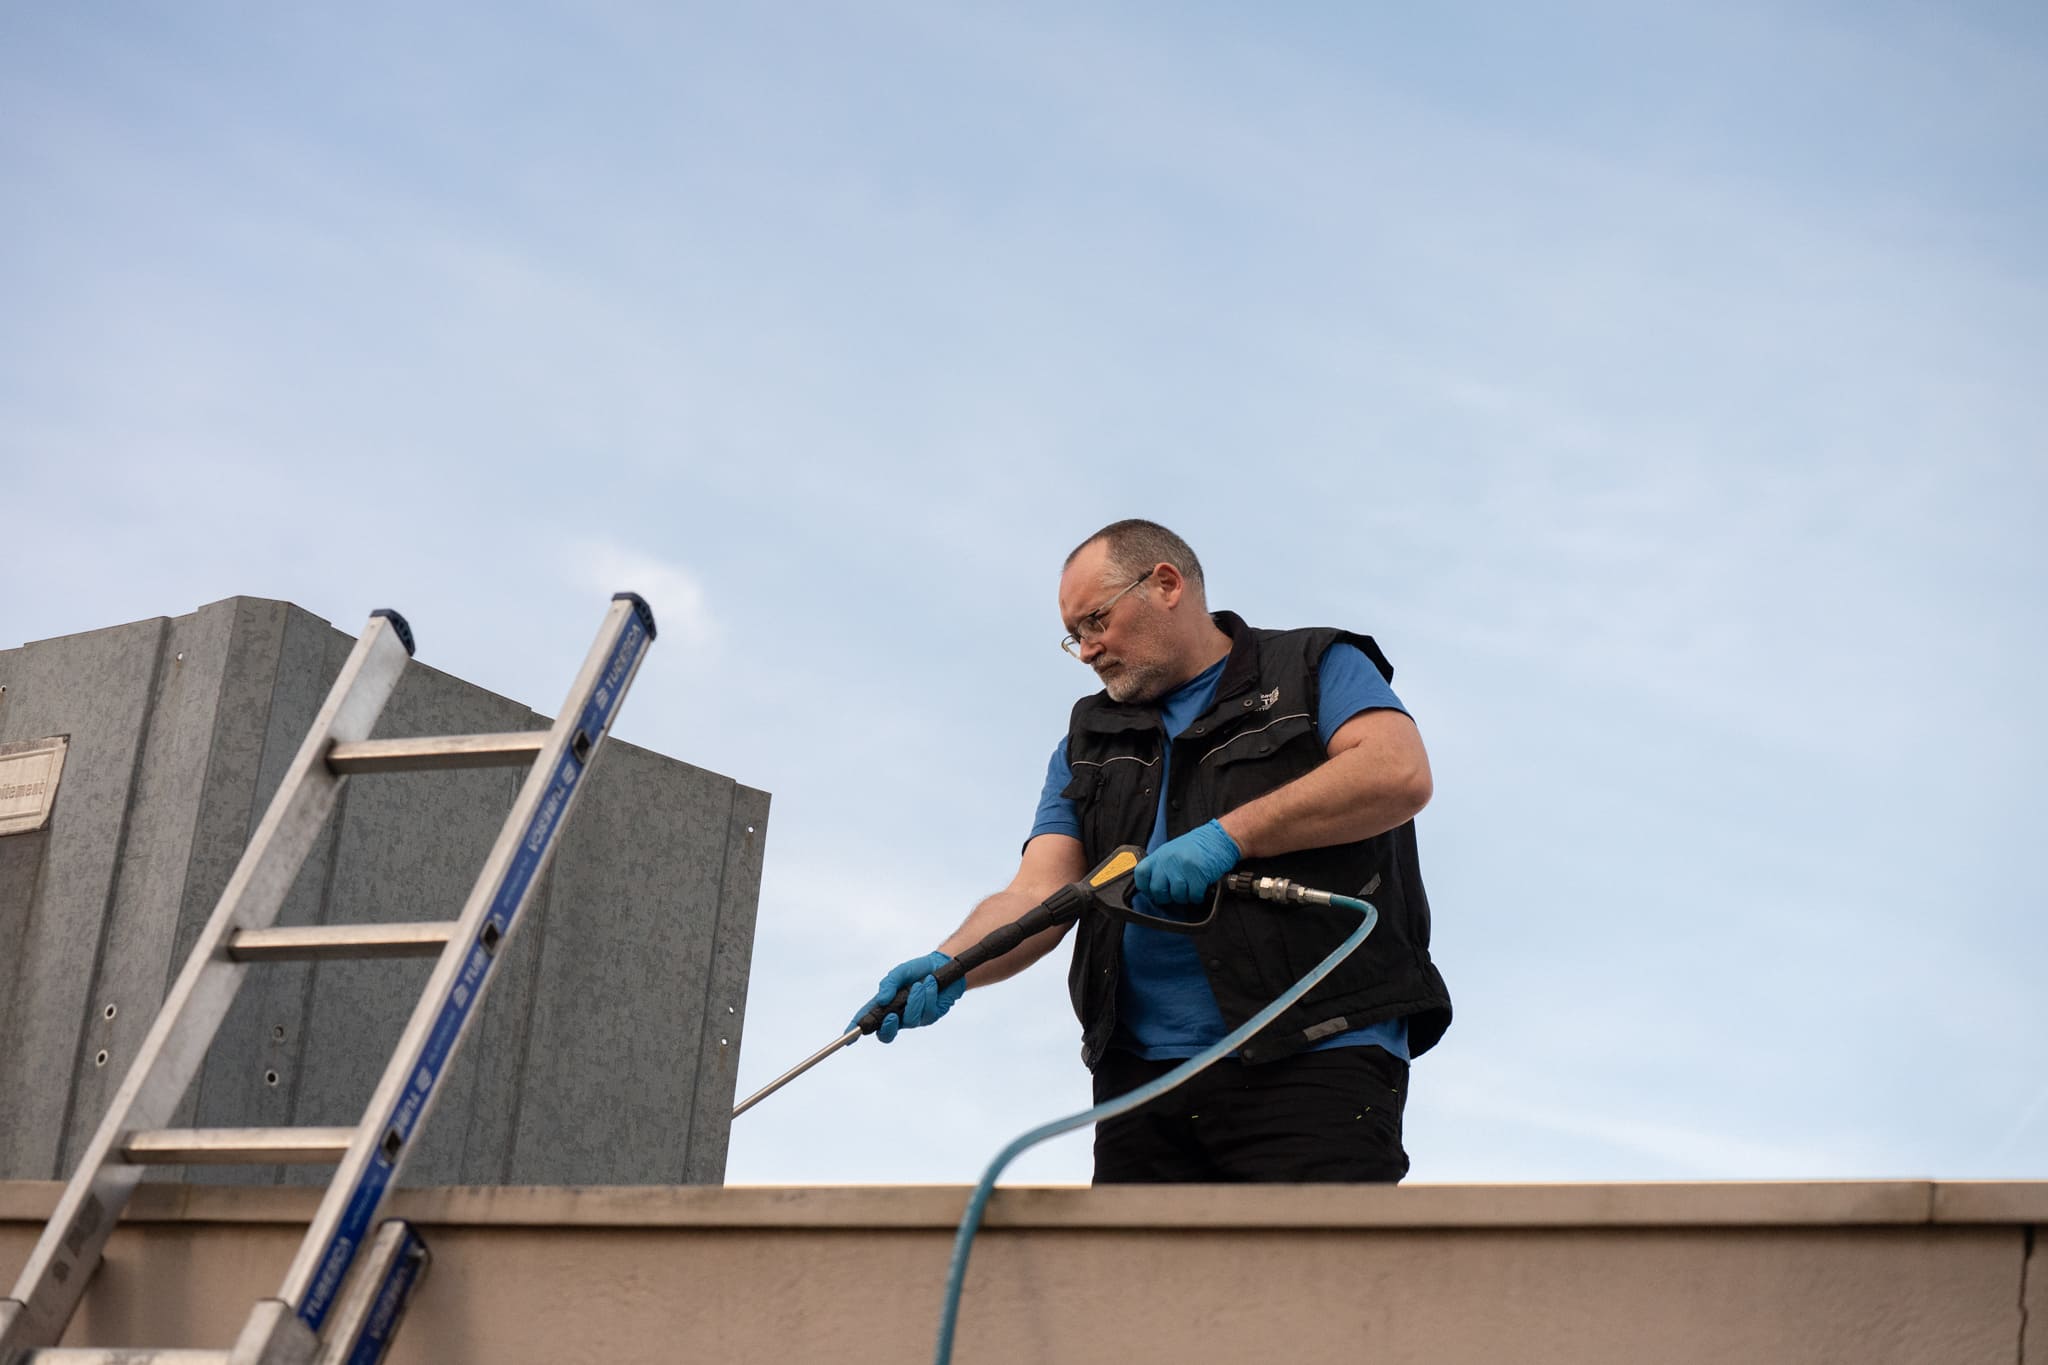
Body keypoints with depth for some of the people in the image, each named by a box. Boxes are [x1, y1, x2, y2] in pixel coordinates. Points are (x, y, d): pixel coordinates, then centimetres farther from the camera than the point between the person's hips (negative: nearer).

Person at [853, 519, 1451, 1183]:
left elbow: (1400, 773, -9)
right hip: (1143, 1074, 5)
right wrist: (948, 966, -9)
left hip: (1315, 1059, -4)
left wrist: (1227, 835, -13)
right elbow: (1038, 894, 12)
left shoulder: (1316, 668, 10)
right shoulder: (1087, 747, 25)